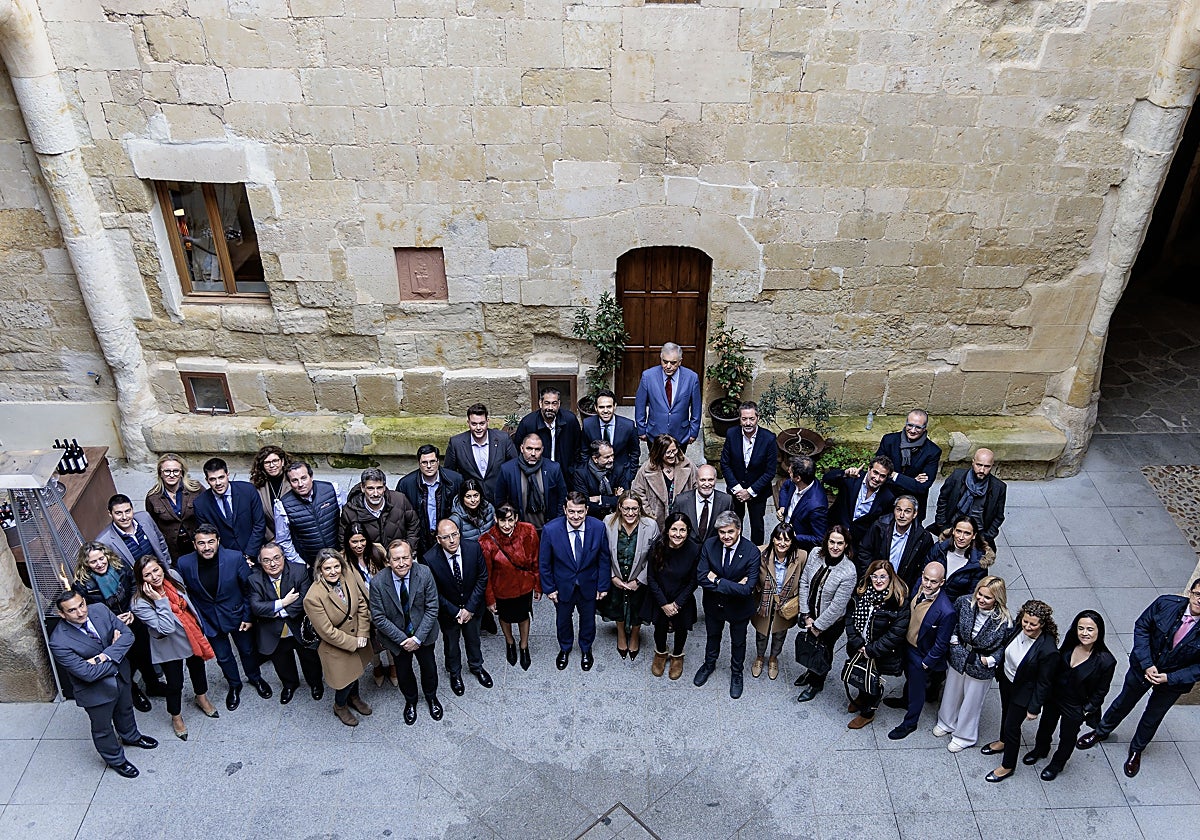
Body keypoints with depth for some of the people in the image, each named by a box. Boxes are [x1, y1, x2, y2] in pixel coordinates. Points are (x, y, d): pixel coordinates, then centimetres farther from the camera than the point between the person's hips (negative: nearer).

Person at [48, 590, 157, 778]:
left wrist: (105, 656, -30)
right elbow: (88, 673, -31)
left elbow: (128, 634, -16)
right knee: (103, 728, 19)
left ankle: (130, 736, 61)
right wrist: (114, 653, -19)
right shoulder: (59, 642, -32)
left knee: (125, 710, 32)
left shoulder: (100, 610, -18)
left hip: (121, 676, 5)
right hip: (95, 690, -5)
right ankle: (116, 760, 46)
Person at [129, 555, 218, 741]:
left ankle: (201, 698, 55)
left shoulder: (173, 575, -17)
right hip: (170, 647, -5)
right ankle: (176, 717, 41)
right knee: (175, 684, 12)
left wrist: (199, 626, 15)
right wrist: (160, 600, -39)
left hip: (193, 635, 5)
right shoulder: (140, 604, -31)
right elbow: (166, 629, -35)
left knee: (198, 668, 27)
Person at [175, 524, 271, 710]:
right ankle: (234, 686, 47)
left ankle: (255, 678, 50)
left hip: (236, 615, -1)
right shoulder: (184, 564, -22)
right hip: (209, 621, 1)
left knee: (247, 650, 20)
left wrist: (248, 616, -7)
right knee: (223, 656, 19)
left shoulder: (234, 558, -25)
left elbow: (248, 588, -11)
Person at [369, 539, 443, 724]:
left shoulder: (425, 574, -24)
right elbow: (378, 618, -18)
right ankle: (410, 700, 52)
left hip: (423, 633, 1)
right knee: (403, 672, 21)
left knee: (429, 667, 21)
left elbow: (432, 609, -16)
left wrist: (418, 638, -20)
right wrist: (402, 639, -19)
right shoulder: (377, 582, -25)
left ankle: (431, 697, 52)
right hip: (396, 637, 0)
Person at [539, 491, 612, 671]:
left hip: (588, 585, 1)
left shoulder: (598, 527, -23)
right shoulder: (550, 530, -27)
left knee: (588, 619, 24)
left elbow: (604, 559, -8)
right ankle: (565, 648, 54)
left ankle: (586, 649, 54)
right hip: (563, 586, -1)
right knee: (563, 619, 24)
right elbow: (544, 562, -12)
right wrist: (549, 588, -7)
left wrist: (603, 585, -4)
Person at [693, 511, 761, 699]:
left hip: (739, 606, -2)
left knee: (738, 642, 23)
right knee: (712, 636, 28)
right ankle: (709, 664, 57)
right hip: (713, 603, 2)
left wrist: (717, 581, -30)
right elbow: (701, 577, -23)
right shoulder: (709, 546, -21)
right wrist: (733, 585, -29)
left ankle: (736, 673, 51)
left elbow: (748, 588, -33)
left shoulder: (752, 552, -30)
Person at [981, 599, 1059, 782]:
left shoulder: (1048, 650, -36)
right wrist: (999, 670, 15)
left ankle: (1008, 766, 37)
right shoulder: (1017, 627, -20)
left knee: (1012, 726, 12)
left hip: (1023, 692, -6)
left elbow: (1043, 683, -22)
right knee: (1006, 713, 30)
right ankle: (1003, 742, 60)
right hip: (1006, 680, 6)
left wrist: (1034, 708, -13)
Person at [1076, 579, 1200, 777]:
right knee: (1123, 703, 24)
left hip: (1174, 680, -1)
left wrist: (1169, 678, -25)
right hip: (1143, 667, 1)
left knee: (1153, 718, 23)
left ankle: (1136, 750, 50)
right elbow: (1141, 627, -13)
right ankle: (1101, 732, 50)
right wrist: (1147, 665, -20)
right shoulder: (1166, 604, -26)